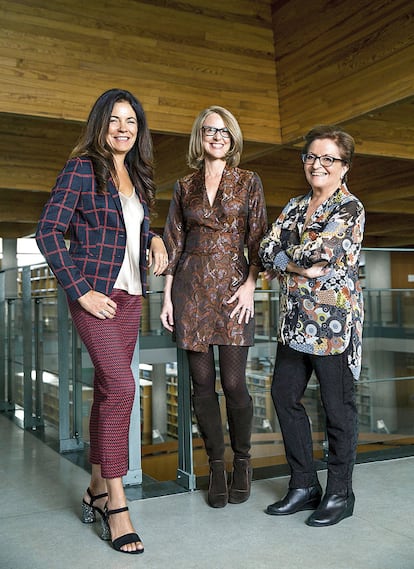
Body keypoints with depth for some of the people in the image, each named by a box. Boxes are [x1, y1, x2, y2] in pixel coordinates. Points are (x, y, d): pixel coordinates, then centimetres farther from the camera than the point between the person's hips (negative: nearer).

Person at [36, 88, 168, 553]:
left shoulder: (137, 176, 14)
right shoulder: (82, 168, -6)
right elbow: (48, 231, -10)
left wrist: (154, 240, 1)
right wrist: (80, 290, -14)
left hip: (129, 295, 7)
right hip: (95, 293, -7)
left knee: (108, 387, 11)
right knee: (121, 386, -14)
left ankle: (97, 489, 24)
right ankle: (116, 506, -3)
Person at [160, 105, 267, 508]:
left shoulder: (248, 182, 8)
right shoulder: (184, 187, 12)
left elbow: (258, 239, 4)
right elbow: (173, 245, 11)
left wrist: (250, 286, -8)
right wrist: (167, 297, 5)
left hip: (233, 287, -2)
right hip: (192, 289, 2)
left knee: (233, 382, -5)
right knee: (202, 382, 4)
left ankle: (242, 461, 19)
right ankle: (216, 466, 18)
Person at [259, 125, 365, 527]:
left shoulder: (350, 209, -7)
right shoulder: (295, 207, 15)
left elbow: (320, 249, -22)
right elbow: (267, 250, 4)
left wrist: (285, 259, -6)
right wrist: (304, 267, -11)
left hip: (334, 321, -7)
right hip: (295, 320, 7)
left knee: (337, 407, 3)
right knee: (284, 395, 10)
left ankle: (340, 494, 20)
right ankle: (304, 486, 25)